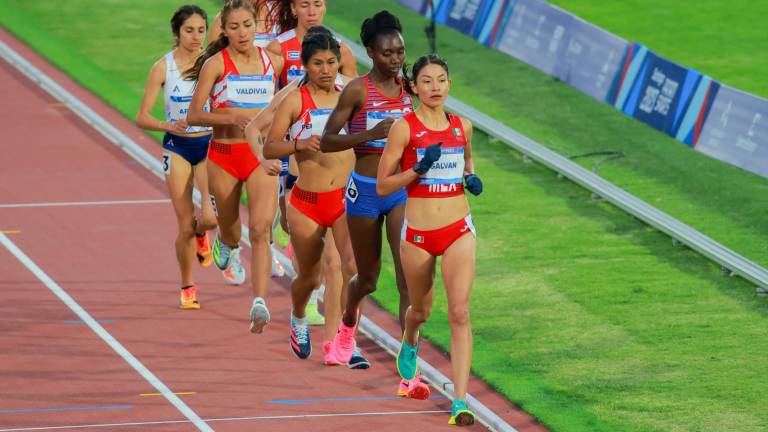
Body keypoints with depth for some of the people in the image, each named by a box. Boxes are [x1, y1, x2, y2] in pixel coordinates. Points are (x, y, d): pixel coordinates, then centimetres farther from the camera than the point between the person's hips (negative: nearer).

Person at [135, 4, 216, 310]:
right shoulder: (163, 68, -6)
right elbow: (142, 118, -7)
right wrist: (167, 125, -24)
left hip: (209, 145, 1)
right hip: (177, 147, -1)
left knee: (210, 217, -17)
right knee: (185, 225, -1)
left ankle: (201, 234, 22)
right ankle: (187, 288, 18)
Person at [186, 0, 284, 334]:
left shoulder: (273, 62, 5)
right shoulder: (215, 64, -5)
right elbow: (194, 115, -8)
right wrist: (230, 118, -23)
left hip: (261, 156, 1)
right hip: (224, 154, -1)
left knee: (260, 229, -17)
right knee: (230, 230, 16)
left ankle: (259, 304, -24)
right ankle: (227, 245, 55)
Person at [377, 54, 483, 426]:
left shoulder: (462, 127, 4)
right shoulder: (404, 128, -7)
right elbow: (382, 186, -6)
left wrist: (471, 179, 4)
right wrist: (418, 169, -21)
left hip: (458, 231, 1)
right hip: (418, 234, -1)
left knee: (459, 312, -13)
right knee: (421, 310, 18)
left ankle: (460, 400, -17)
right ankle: (409, 346, 55)